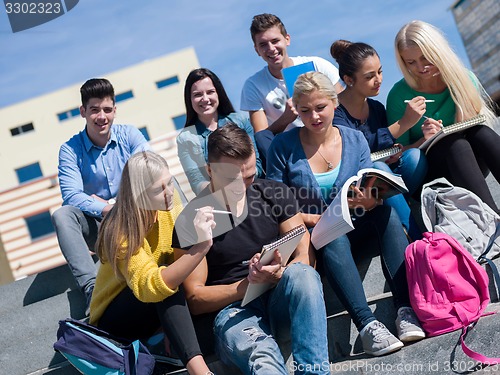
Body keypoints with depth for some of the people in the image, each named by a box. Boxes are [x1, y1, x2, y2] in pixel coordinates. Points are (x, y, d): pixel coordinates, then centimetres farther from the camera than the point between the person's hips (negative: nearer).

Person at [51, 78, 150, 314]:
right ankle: (91, 286, -39)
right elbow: (72, 195, -15)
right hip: (97, 226, 0)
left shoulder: (129, 135, 1)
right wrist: (107, 209, -32)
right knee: (62, 215, -29)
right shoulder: (71, 150, -2)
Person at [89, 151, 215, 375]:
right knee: (165, 286, -35)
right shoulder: (121, 232, -30)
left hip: (158, 313, 7)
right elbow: (150, 287, -45)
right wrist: (201, 247, -53)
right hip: (114, 320, -6)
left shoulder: (170, 203, -13)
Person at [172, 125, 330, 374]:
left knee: (302, 275, -34)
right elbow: (195, 299, 1)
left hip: (282, 301, 4)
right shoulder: (191, 220, -1)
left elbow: (306, 257, 6)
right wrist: (248, 284, -14)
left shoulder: (275, 194, 9)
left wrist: (278, 275, -18)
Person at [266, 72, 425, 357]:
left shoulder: (355, 140, 6)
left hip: (356, 232, 3)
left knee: (386, 213, -28)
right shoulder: (283, 146, -2)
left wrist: (370, 201, -22)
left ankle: (406, 309, -36)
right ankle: (367, 325, -46)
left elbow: (372, 196, 3)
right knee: (334, 238, -37)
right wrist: (311, 219, -19)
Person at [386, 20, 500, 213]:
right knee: (455, 143, -32)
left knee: (480, 132, -27)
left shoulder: (464, 78, 0)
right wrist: (426, 140, -23)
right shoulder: (399, 96, -7)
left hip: (470, 163, 3)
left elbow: (482, 122, 6)